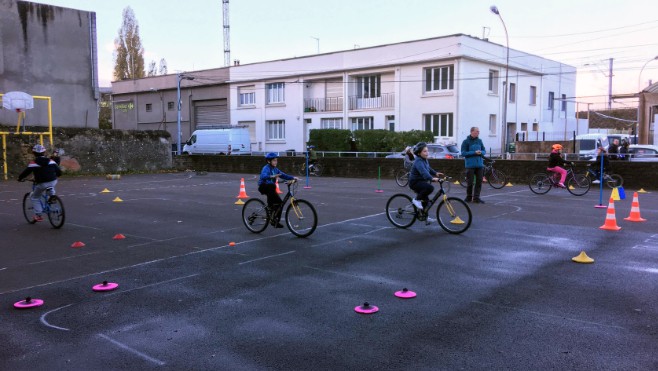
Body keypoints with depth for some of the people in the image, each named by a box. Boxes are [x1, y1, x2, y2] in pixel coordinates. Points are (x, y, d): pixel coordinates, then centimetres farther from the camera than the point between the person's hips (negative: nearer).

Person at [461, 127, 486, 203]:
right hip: (470, 165, -4)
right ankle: (469, 197, 16)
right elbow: (463, 153, -9)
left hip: (479, 165, 4)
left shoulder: (479, 141, 11)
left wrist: (481, 152, -9)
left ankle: (476, 197, 9)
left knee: (479, 181, 2)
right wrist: (474, 152, -16)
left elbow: (484, 151, 15)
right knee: (470, 182, 1)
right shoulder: (466, 142, -3)